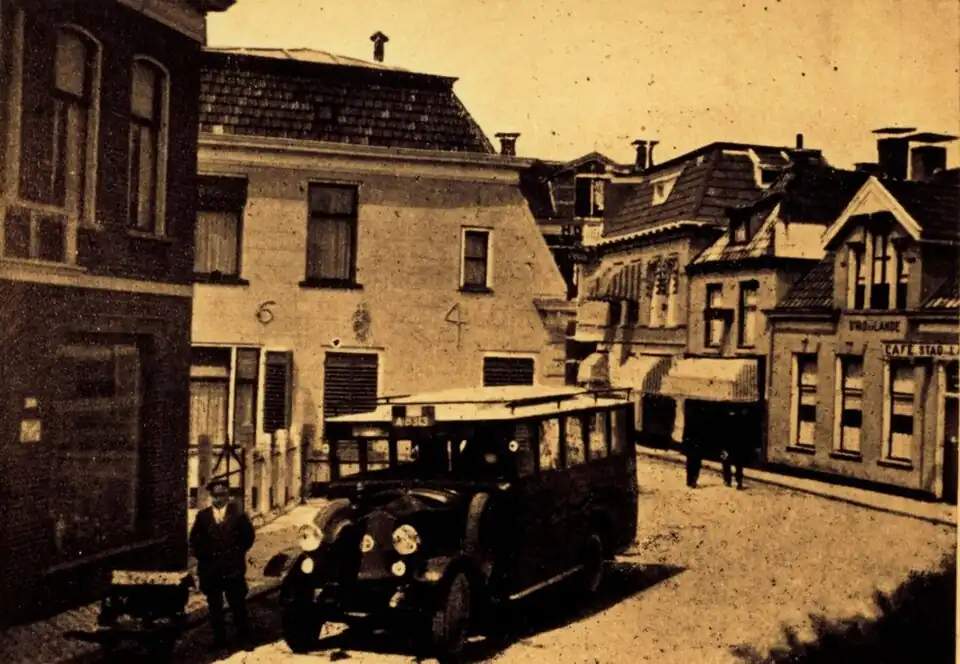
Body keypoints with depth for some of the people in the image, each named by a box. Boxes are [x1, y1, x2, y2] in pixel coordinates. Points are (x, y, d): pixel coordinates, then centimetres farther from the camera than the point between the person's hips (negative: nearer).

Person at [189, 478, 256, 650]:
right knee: (215, 606, 7)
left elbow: (249, 535, -1)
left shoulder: (237, 513, -1)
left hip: (233, 568, -1)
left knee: (238, 604, 9)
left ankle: (244, 636, 22)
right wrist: (203, 555, -3)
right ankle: (219, 638, 16)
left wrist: (237, 553, -4)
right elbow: (194, 539, 6)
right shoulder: (203, 516, 4)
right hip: (210, 568, 1)